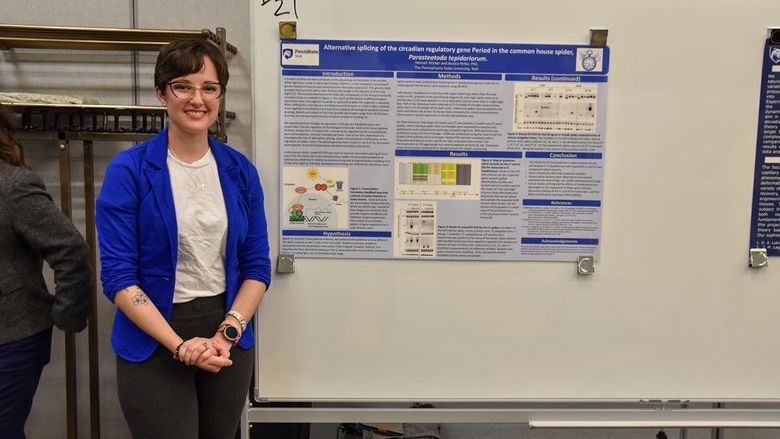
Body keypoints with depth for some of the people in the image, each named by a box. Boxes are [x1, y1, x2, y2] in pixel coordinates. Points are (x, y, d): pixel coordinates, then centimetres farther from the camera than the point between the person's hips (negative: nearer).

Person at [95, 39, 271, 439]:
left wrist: (228, 332, -10)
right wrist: (180, 346, -17)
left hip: (229, 341, 4)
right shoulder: (129, 170, -8)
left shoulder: (240, 170, 1)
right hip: (155, 344, -3)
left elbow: (257, 265, 3)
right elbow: (118, 276, -11)